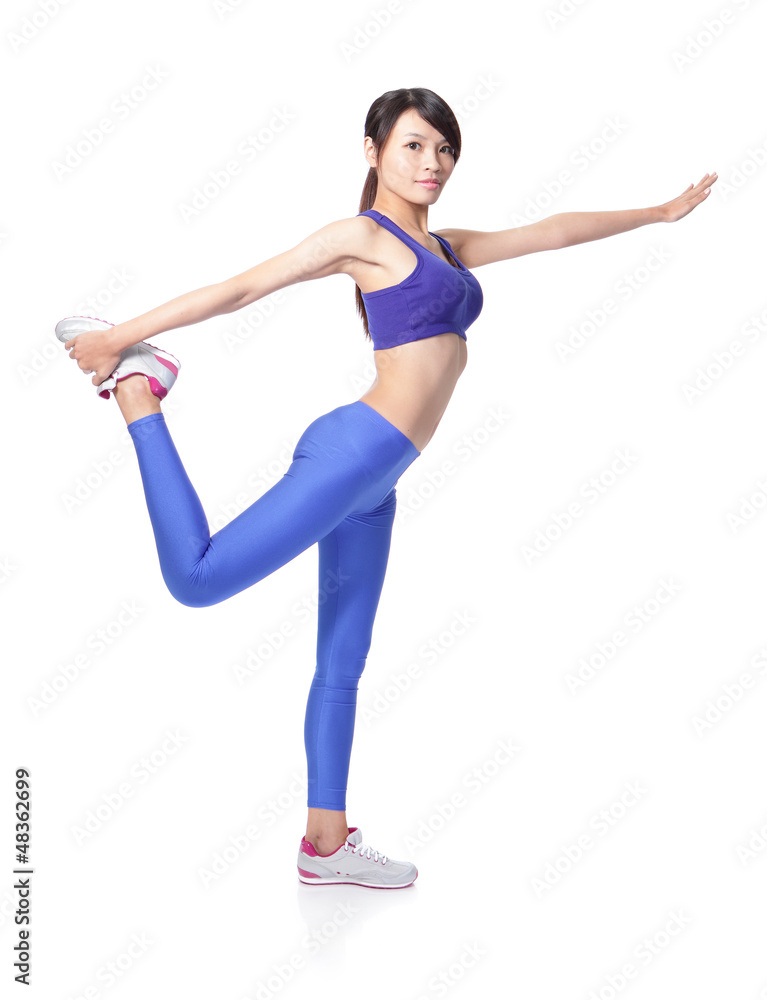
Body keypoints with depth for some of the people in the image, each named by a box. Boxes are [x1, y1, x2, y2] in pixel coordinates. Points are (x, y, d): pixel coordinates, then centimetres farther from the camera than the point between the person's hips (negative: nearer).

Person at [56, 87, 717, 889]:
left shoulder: (443, 248, 22)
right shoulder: (363, 233, -1)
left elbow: (553, 231, 31)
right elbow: (239, 288, -4)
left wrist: (656, 213, 40)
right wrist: (121, 336, -3)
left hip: (373, 482, 8)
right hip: (354, 453, -8)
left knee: (341, 665, 10)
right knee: (196, 579, -17)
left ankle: (326, 844, 18)